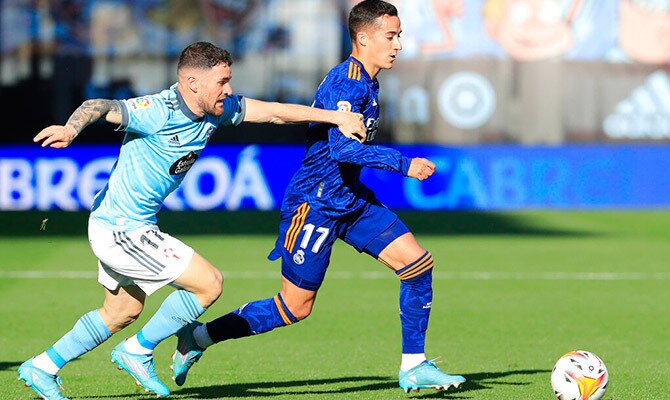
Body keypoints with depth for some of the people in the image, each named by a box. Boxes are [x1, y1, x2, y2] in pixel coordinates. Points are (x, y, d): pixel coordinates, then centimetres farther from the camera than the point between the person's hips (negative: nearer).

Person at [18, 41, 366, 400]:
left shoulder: (216, 108, 0)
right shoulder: (160, 112, -24)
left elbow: (274, 111, 5)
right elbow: (100, 106, -33)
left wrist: (335, 117, 2)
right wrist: (70, 129, -54)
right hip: (122, 231, -10)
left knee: (123, 312, 24)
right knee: (209, 283, -8)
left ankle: (42, 368, 31)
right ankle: (138, 352, 4)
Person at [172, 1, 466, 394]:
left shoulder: (365, 81, 11)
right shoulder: (347, 80, -20)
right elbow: (343, 147, -31)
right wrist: (403, 164, -29)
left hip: (351, 199, 9)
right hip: (316, 203, -9)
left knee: (418, 262, -2)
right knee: (294, 308, -2)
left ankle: (414, 367, 5)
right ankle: (198, 336, 13)